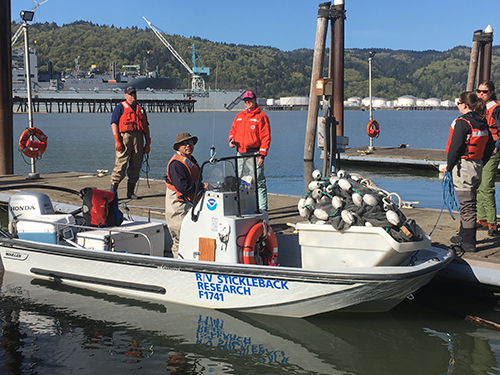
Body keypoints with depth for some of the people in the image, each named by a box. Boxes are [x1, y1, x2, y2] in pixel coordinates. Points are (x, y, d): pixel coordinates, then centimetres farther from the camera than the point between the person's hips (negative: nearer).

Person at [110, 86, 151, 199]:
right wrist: (117, 140, -12)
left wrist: (148, 143, 13)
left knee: (136, 166, 4)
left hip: (138, 138, 5)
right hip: (125, 136, -5)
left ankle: (130, 192, 11)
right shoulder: (120, 107, 7)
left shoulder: (141, 109, 22)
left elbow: (146, 127, 21)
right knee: (120, 165, -9)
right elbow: (114, 124, -2)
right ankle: (113, 191, -4)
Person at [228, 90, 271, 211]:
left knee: (258, 182, -8)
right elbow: (233, 130, 24)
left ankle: (262, 209, -7)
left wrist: (262, 155, -13)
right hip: (240, 154, 6)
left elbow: (266, 137, -6)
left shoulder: (261, 116, -1)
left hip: (254, 153, -6)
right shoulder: (239, 116, 18)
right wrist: (231, 140, 0)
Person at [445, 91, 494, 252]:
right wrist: (480, 163, 20)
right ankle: (464, 234, 32)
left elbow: (455, 148, -17)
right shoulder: (482, 123, 8)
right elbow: (490, 145, 14)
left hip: (463, 167, -8)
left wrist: (449, 166, -6)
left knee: (467, 205, -4)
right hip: (477, 167, 8)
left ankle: (468, 242, 0)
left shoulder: (462, 122, -16)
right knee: (470, 204, 19)